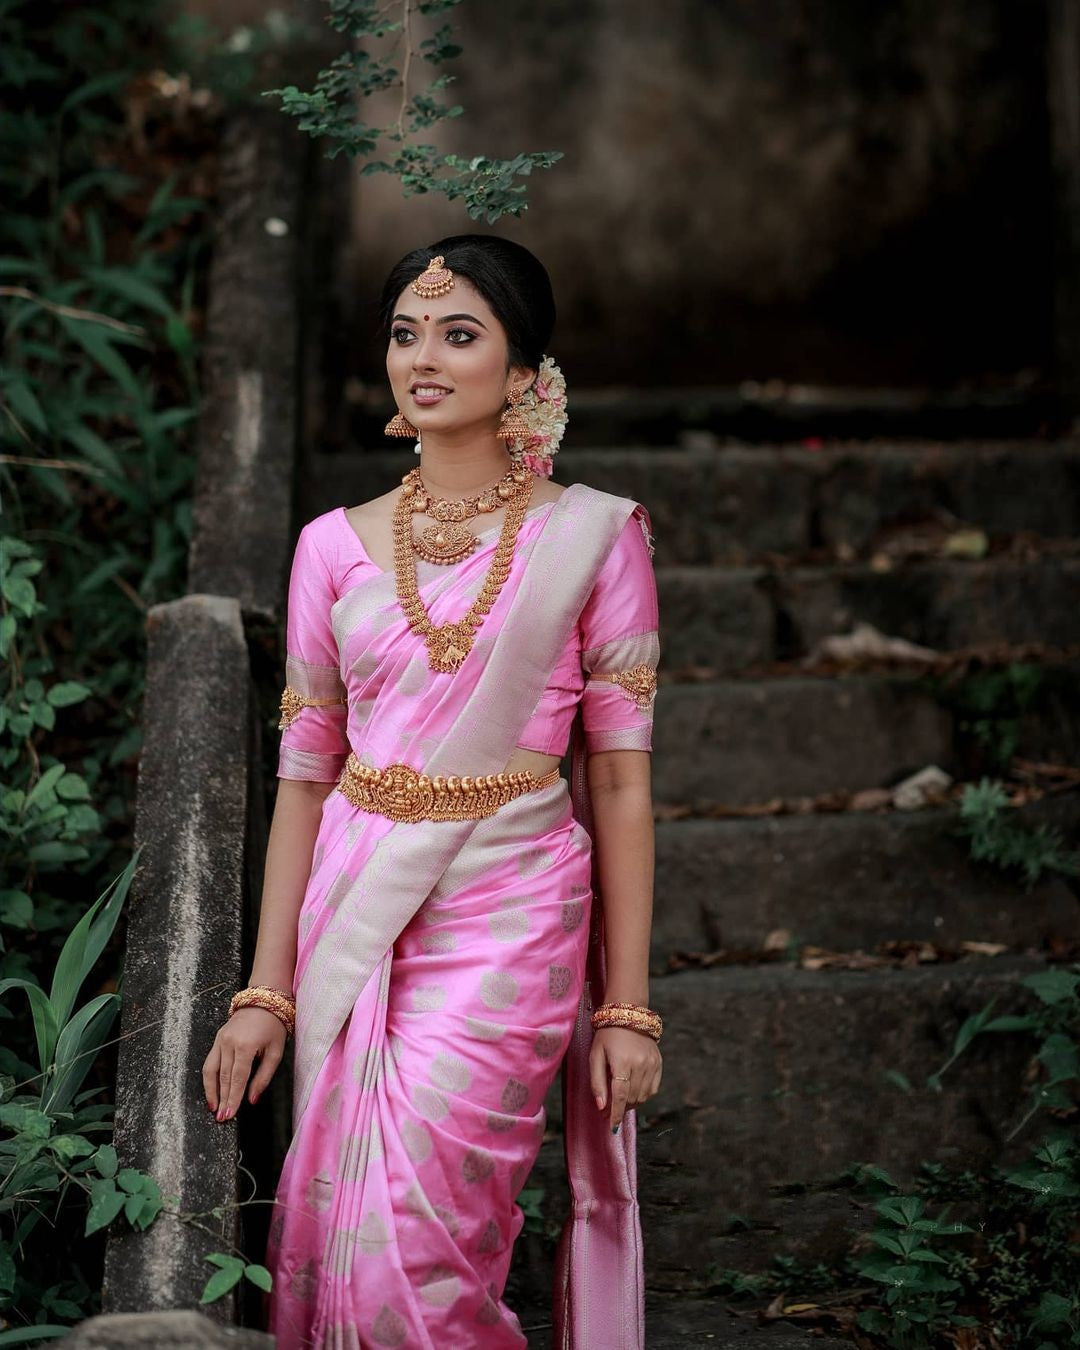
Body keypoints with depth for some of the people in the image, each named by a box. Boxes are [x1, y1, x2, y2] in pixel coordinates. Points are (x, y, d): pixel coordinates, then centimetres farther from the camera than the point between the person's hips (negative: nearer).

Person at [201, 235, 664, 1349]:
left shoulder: (591, 536, 0)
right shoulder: (336, 545, 8)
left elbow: (619, 776, 0)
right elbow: (304, 774, 9)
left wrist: (627, 1005, -3)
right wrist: (265, 993, 5)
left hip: (511, 922, -3)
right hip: (355, 916, 4)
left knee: (405, 1254, -12)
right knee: (336, 1244, 5)